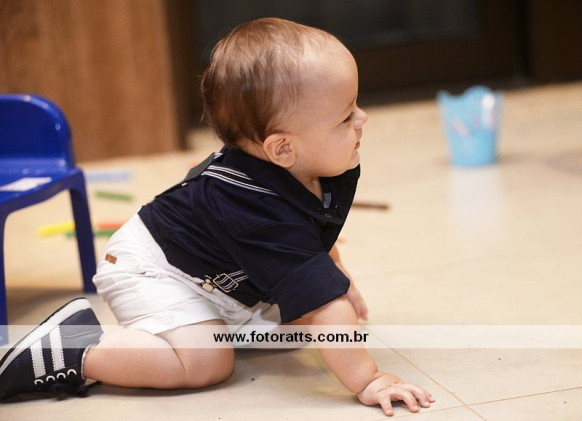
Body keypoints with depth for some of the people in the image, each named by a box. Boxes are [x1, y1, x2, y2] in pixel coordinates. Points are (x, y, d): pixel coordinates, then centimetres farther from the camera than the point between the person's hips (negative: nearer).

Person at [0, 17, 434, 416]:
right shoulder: (263, 212, -40)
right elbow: (323, 302, -43)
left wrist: (338, 277, 17)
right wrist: (367, 380, -40)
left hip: (226, 280, 9)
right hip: (150, 266, -9)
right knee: (207, 361, -29)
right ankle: (71, 349, -16)